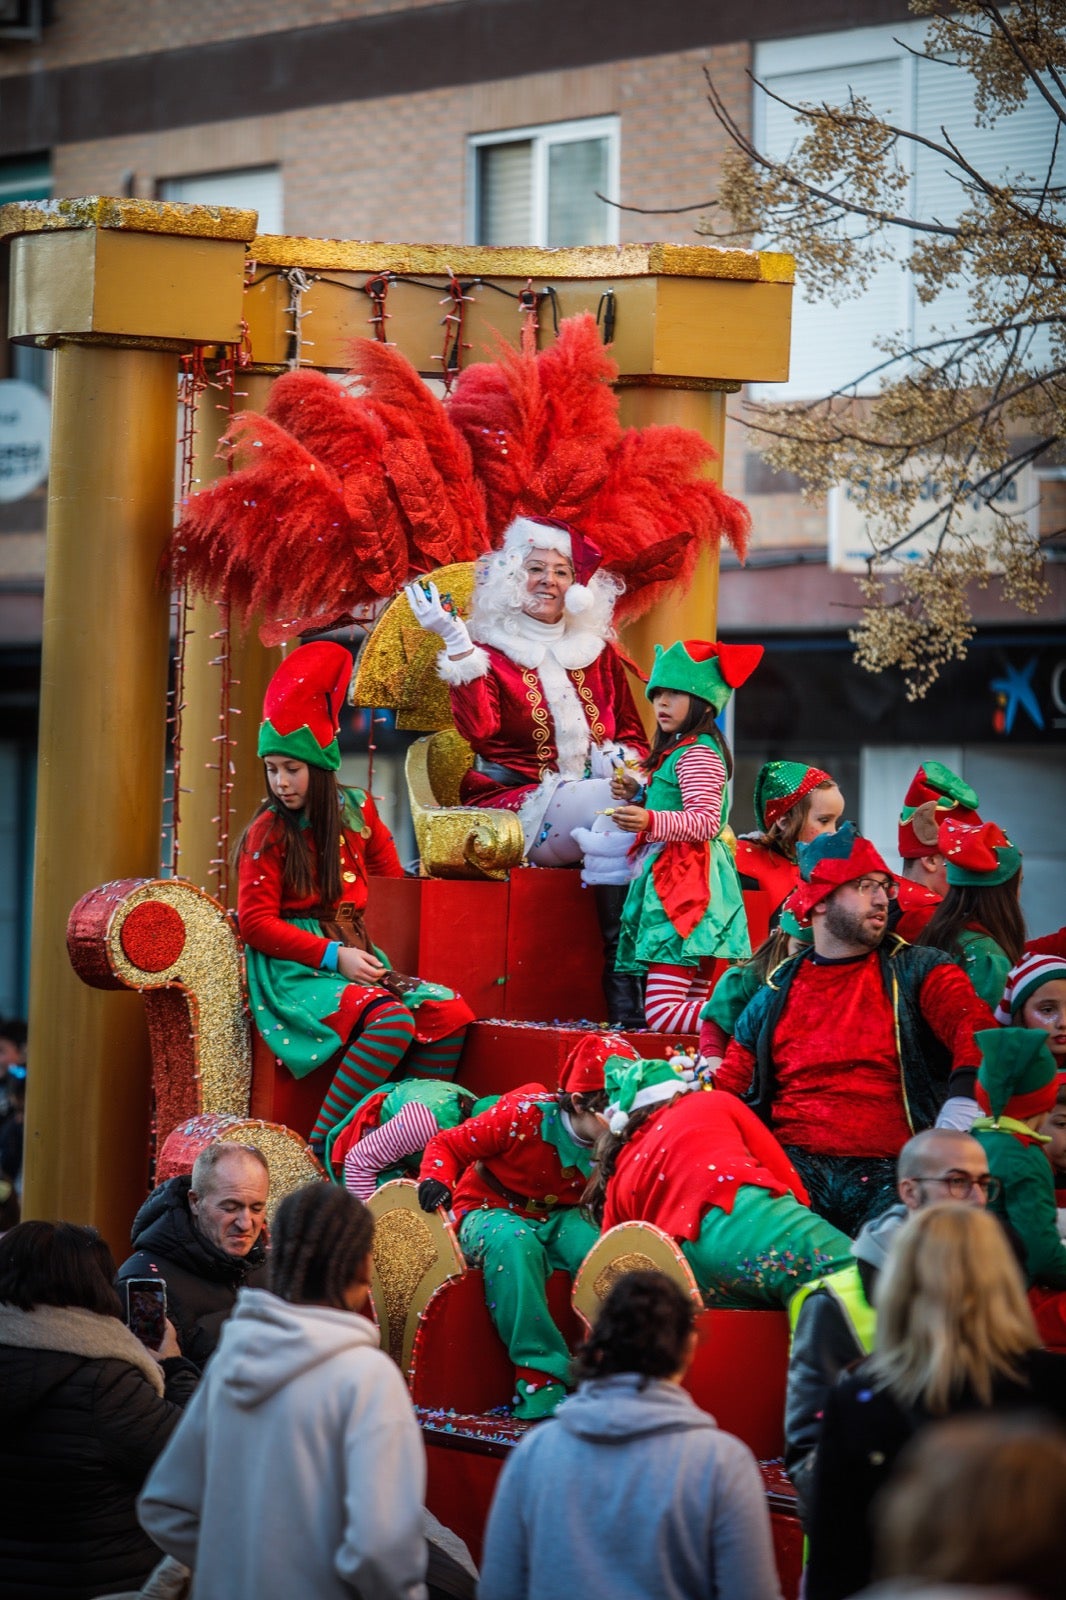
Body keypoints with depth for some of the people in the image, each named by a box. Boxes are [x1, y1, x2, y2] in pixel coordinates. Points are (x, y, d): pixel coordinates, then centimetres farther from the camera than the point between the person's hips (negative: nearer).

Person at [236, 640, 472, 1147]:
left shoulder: (356, 811, 9)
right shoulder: (268, 833, -5)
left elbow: (392, 878, 25)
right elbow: (256, 922, -10)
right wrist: (333, 955, -18)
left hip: (354, 957, 6)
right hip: (294, 968, -6)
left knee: (450, 1013, -15)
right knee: (391, 1019, -32)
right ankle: (323, 1147, -29)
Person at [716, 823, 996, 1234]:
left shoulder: (919, 972, 11)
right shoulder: (775, 996, 19)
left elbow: (974, 1029, -7)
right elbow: (730, 1086, 24)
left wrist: (963, 1103, -28)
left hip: (889, 1170, -2)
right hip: (794, 1165, 2)